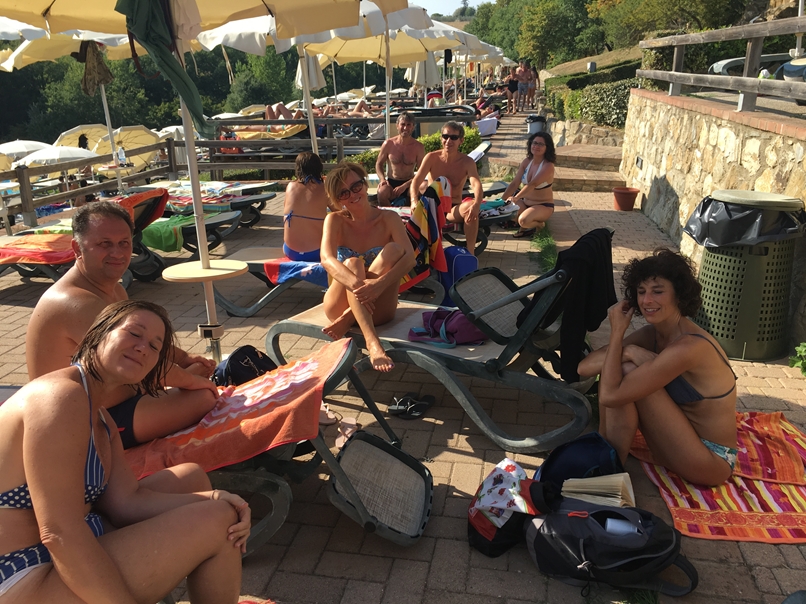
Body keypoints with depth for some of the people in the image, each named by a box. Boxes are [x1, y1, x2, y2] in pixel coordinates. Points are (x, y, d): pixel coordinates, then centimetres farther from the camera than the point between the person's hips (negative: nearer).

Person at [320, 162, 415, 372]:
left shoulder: (389, 219, -4)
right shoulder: (335, 220, -5)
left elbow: (409, 257, -20)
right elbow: (327, 259, -23)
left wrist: (380, 283, -39)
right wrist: (356, 285, -43)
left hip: (378, 308, 0)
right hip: (340, 306, 0)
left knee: (393, 248, -22)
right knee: (352, 264, -30)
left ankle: (348, 320, -27)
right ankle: (372, 342, -46)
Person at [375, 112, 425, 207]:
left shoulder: (418, 147, -3)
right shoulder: (388, 144, -1)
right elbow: (379, 164, 11)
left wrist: (405, 185, -18)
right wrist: (382, 179, -10)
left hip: (409, 183, 0)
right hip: (391, 182, 0)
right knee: (381, 191, -35)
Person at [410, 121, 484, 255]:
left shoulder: (467, 162, -4)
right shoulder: (432, 158, -2)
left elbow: (476, 185, -21)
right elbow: (415, 182, -13)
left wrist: (476, 204, -45)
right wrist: (414, 201, -36)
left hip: (453, 210, -1)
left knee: (471, 206, -33)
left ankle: (470, 253, -27)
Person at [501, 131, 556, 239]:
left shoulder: (548, 166, -20)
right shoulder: (527, 162, -1)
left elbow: (532, 185, -30)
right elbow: (515, 183, -4)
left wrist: (515, 198, -34)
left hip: (543, 206, -6)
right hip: (525, 202, 6)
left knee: (523, 221, -33)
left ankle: (539, 224, 2)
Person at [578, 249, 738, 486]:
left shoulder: (688, 347, -27)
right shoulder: (652, 334, -2)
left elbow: (610, 395, -29)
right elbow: (585, 367, -6)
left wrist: (617, 333, -20)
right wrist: (625, 354, -24)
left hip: (709, 461, -8)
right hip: (680, 442, 8)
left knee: (627, 373, -19)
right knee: (613, 371, -6)